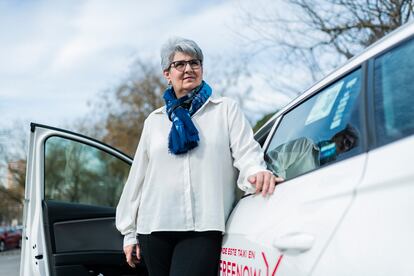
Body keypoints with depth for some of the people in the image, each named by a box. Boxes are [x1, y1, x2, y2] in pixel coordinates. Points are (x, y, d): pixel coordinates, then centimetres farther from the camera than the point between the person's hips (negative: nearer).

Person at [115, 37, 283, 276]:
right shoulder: (155, 120, 18)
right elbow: (138, 176, 19)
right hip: (155, 227, 4)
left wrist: (257, 172, -26)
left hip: (204, 227, -3)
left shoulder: (226, 108, 11)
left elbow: (246, 151, -1)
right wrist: (129, 231, 17)